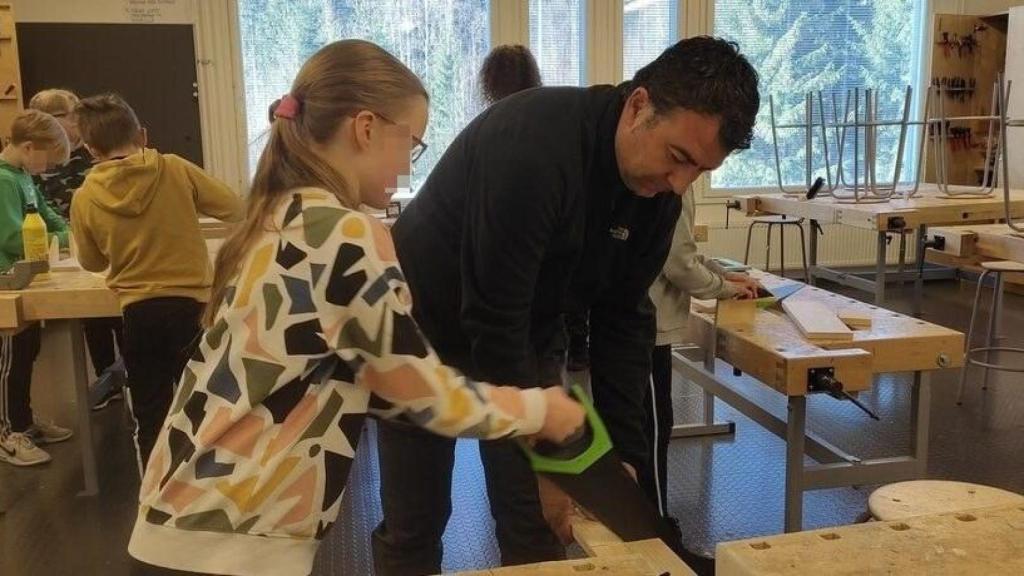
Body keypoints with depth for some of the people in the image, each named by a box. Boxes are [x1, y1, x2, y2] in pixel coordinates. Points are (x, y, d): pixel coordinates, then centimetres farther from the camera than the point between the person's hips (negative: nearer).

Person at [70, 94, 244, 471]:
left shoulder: (85, 198, -4)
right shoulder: (175, 170, -8)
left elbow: (92, 263, 8)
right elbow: (234, 209, -2)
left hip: (139, 313, 0)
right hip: (192, 305, 0)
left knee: (150, 418, 14)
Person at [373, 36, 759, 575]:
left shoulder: (657, 188, -12)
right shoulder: (532, 144, -34)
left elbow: (621, 318, -4)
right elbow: (491, 320, -32)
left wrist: (625, 451, -8)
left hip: (528, 335, 6)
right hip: (426, 327, -5)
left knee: (537, 524, 7)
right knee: (413, 528, 6)